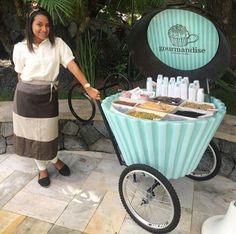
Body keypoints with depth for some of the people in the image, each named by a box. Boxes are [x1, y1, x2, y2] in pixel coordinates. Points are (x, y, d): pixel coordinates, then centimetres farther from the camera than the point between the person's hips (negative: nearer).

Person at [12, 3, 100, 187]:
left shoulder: (57, 43, -3)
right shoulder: (20, 48, -4)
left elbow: (72, 65, -12)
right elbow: (20, 74, 4)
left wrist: (88, 87, -20)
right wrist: (29, 91, 8)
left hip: (48, 96, 0)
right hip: (27, 96, 0)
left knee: (48, 132, 10)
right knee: (33, 133, 11)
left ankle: (54, 160, 40)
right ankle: (42, 168, 32)